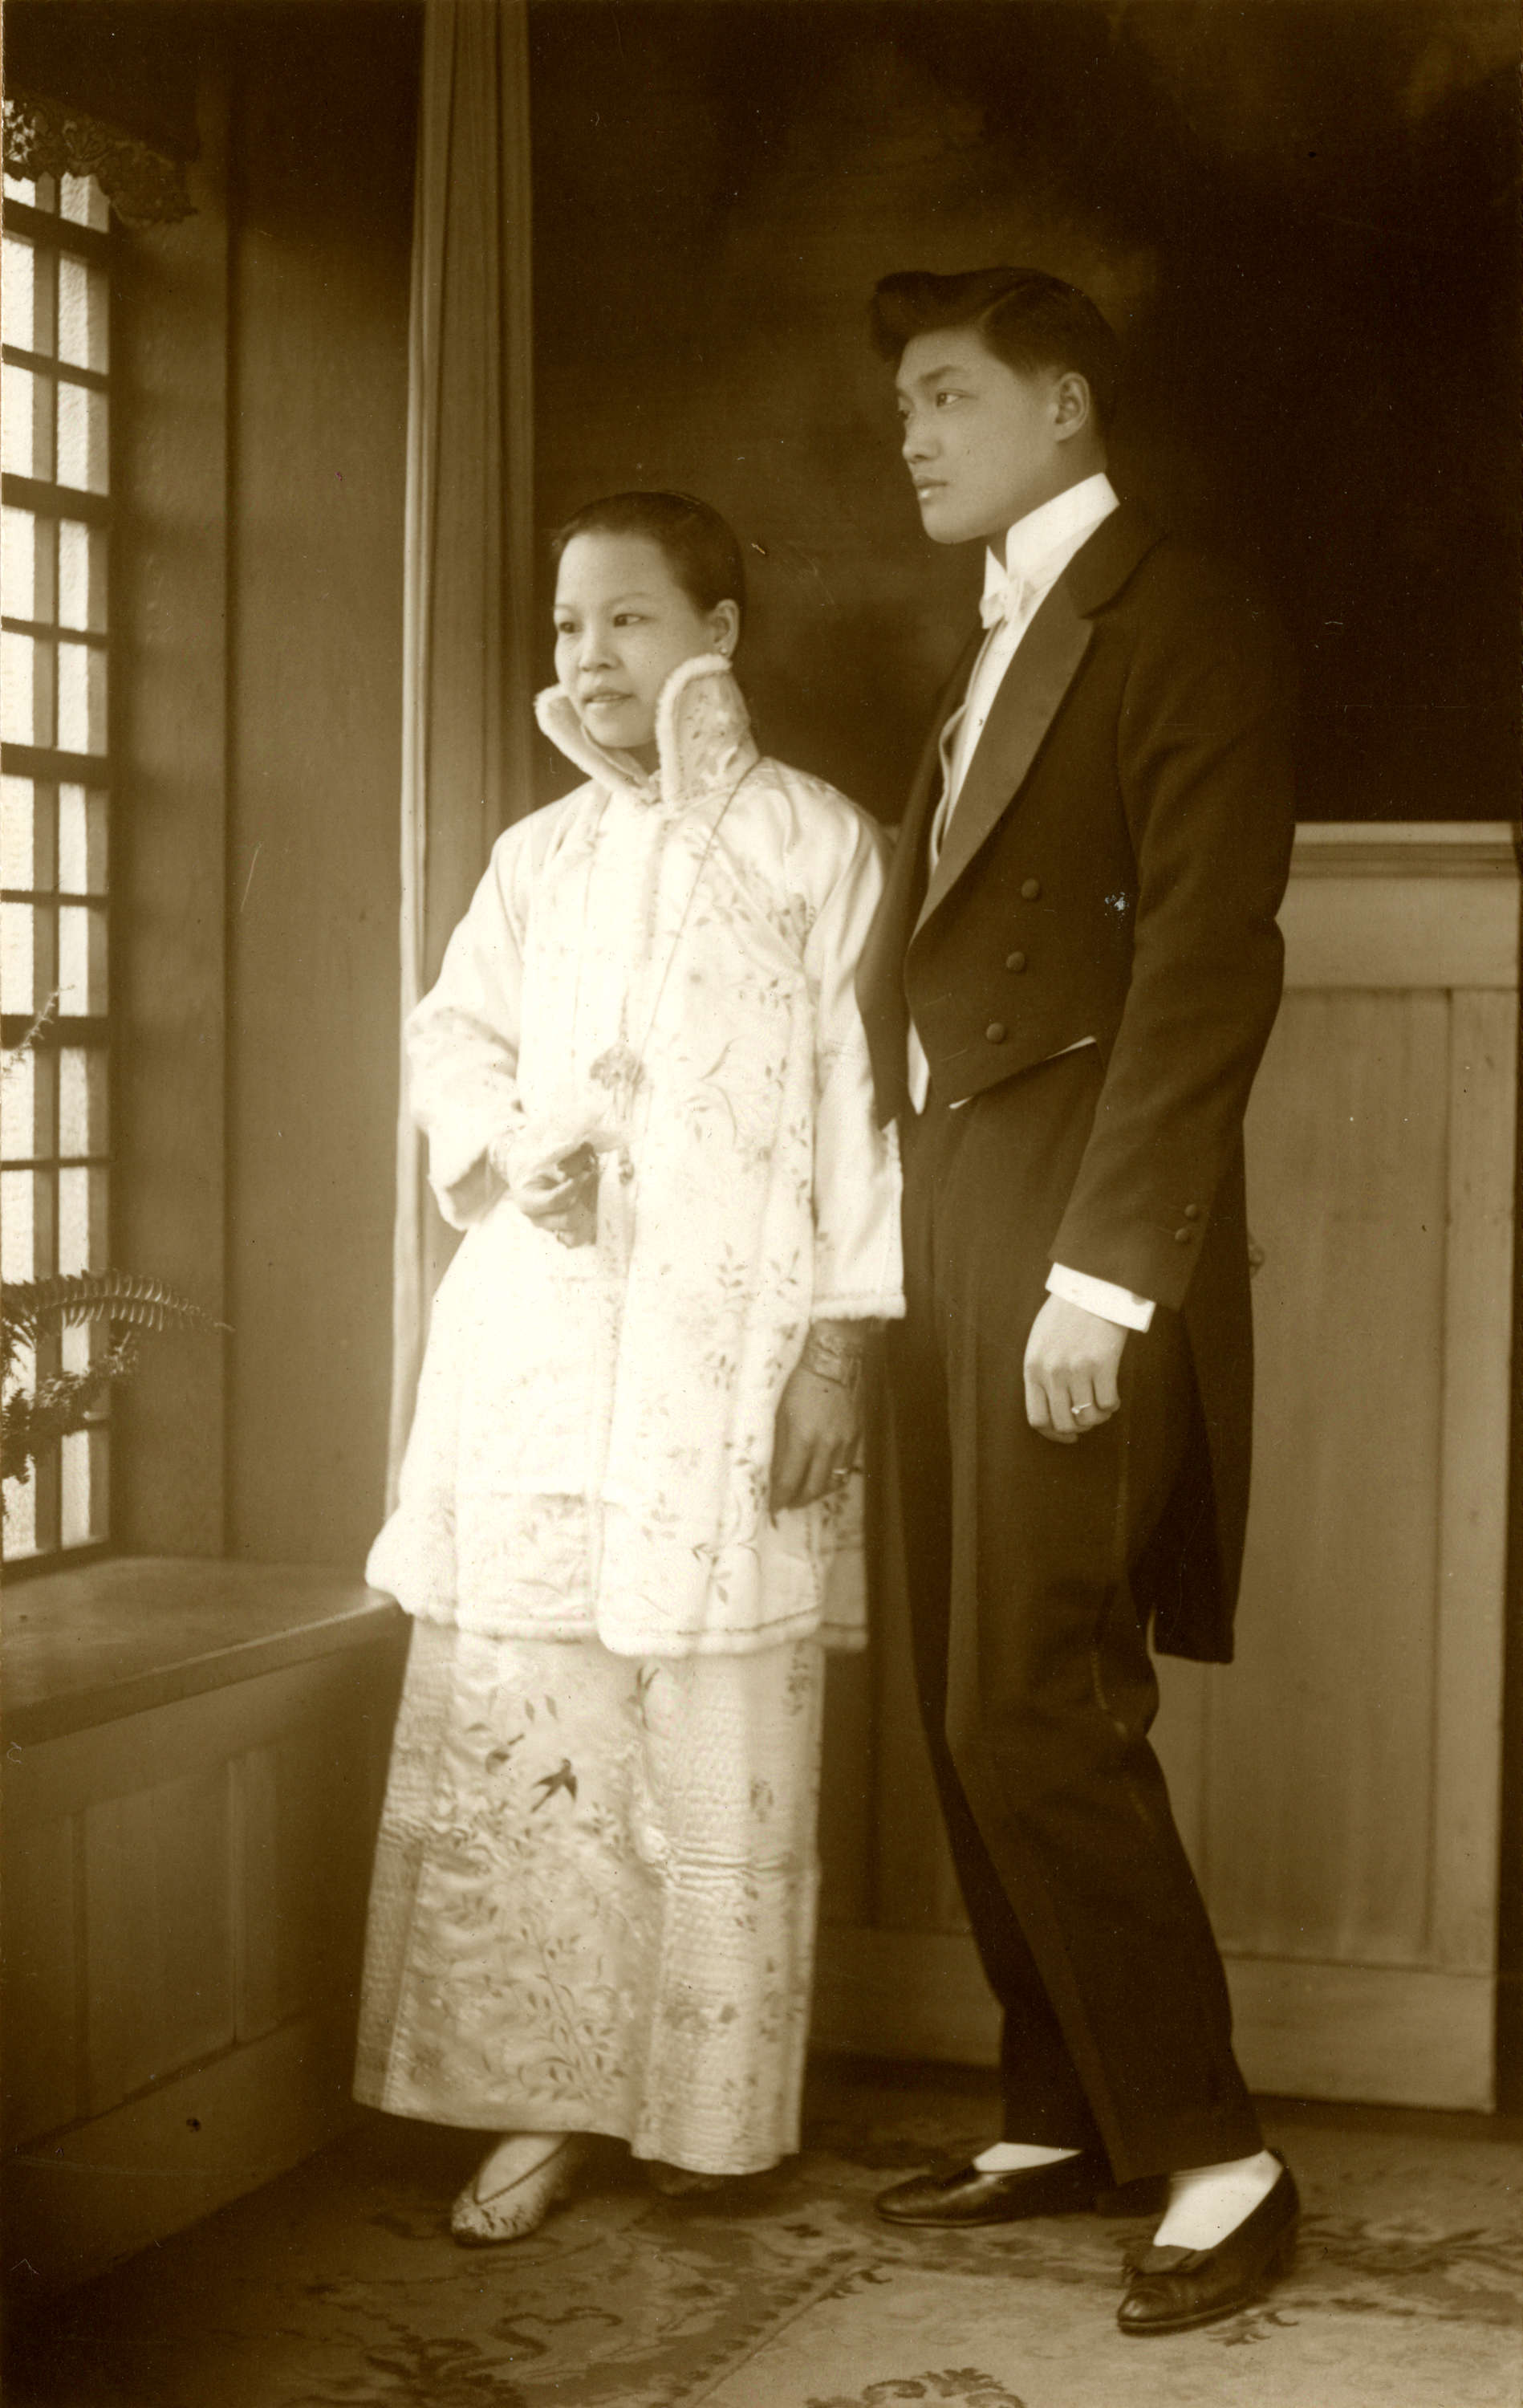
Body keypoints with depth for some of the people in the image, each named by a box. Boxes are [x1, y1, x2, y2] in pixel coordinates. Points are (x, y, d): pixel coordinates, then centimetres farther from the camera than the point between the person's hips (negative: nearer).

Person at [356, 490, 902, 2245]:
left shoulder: (816, 842, 2)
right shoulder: (537, 855, 16)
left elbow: (860, 1102, -1)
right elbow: (454, 1031, 21)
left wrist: (839, 1344, -7)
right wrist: (506, 1149, -2)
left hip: (730, 1348, -4)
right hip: (533, 1344, 4)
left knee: (721, 1753, 0)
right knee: (507, 1730, 1)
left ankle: (712, 2115, 14)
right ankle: (544, 2101, 11)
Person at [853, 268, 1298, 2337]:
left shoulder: (1177, 619, -5)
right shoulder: (996, 649, 21)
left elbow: (1207, 967, -14)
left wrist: (1103, 1274, -19)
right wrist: (912, 1255, 8)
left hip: (1077, 1231, -8)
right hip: (953, 1224, 8)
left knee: (1036, 1714, -9)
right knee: (978, 1713, 10)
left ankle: (1214, 2158, 1)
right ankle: (1065, 2121, 21)